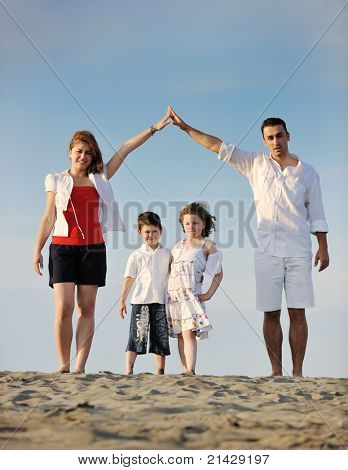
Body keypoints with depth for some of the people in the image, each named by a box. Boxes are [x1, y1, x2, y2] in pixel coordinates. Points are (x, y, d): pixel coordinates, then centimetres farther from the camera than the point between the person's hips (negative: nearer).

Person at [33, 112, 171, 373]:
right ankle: (64, 365, -2)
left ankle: (80, 367, -2)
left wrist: (154, 129, 8)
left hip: (93, 248, 2)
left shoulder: (100, 178, 13)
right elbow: (49, 217, 7)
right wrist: (37, 250, 0)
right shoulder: (56, 180, 10)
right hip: (63, 247, -2)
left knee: (86, 309, -1)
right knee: (63, 308, -10)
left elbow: (125, 149, 11)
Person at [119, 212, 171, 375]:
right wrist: (122, 301, -2)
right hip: (141, 301, -3)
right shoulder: (137, 256, 3)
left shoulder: (167, 254, 10)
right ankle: (128, 370, -6)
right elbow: (129, 278, 2)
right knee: (137, 336, -6)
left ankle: (160, 371, 14)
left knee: (161, 337, 7)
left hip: (161, 301, 3)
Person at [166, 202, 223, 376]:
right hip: (173, 295, 5)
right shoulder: (178, 246, 17)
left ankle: (190, 371, -23)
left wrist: (209, 294, -3)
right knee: (180, 335, 5)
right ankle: (186, 370, 7)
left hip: (191, 295, -5)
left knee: (188, 332, -18)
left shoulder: (207, 246, 3)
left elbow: (218, 273, 4)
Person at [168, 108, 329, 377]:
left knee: (298, 313, -3)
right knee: (270, 313, 0)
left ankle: (298, 372, 1)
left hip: (298, 251, -1)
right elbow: (219, 147, 7)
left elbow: (316, 214, 10)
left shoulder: (307, 172, 9)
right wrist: (186, 128, 3)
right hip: (267, 251, 1)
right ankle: (276, 371, 5)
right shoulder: (256, 164, 9)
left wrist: (323, 248, 3)